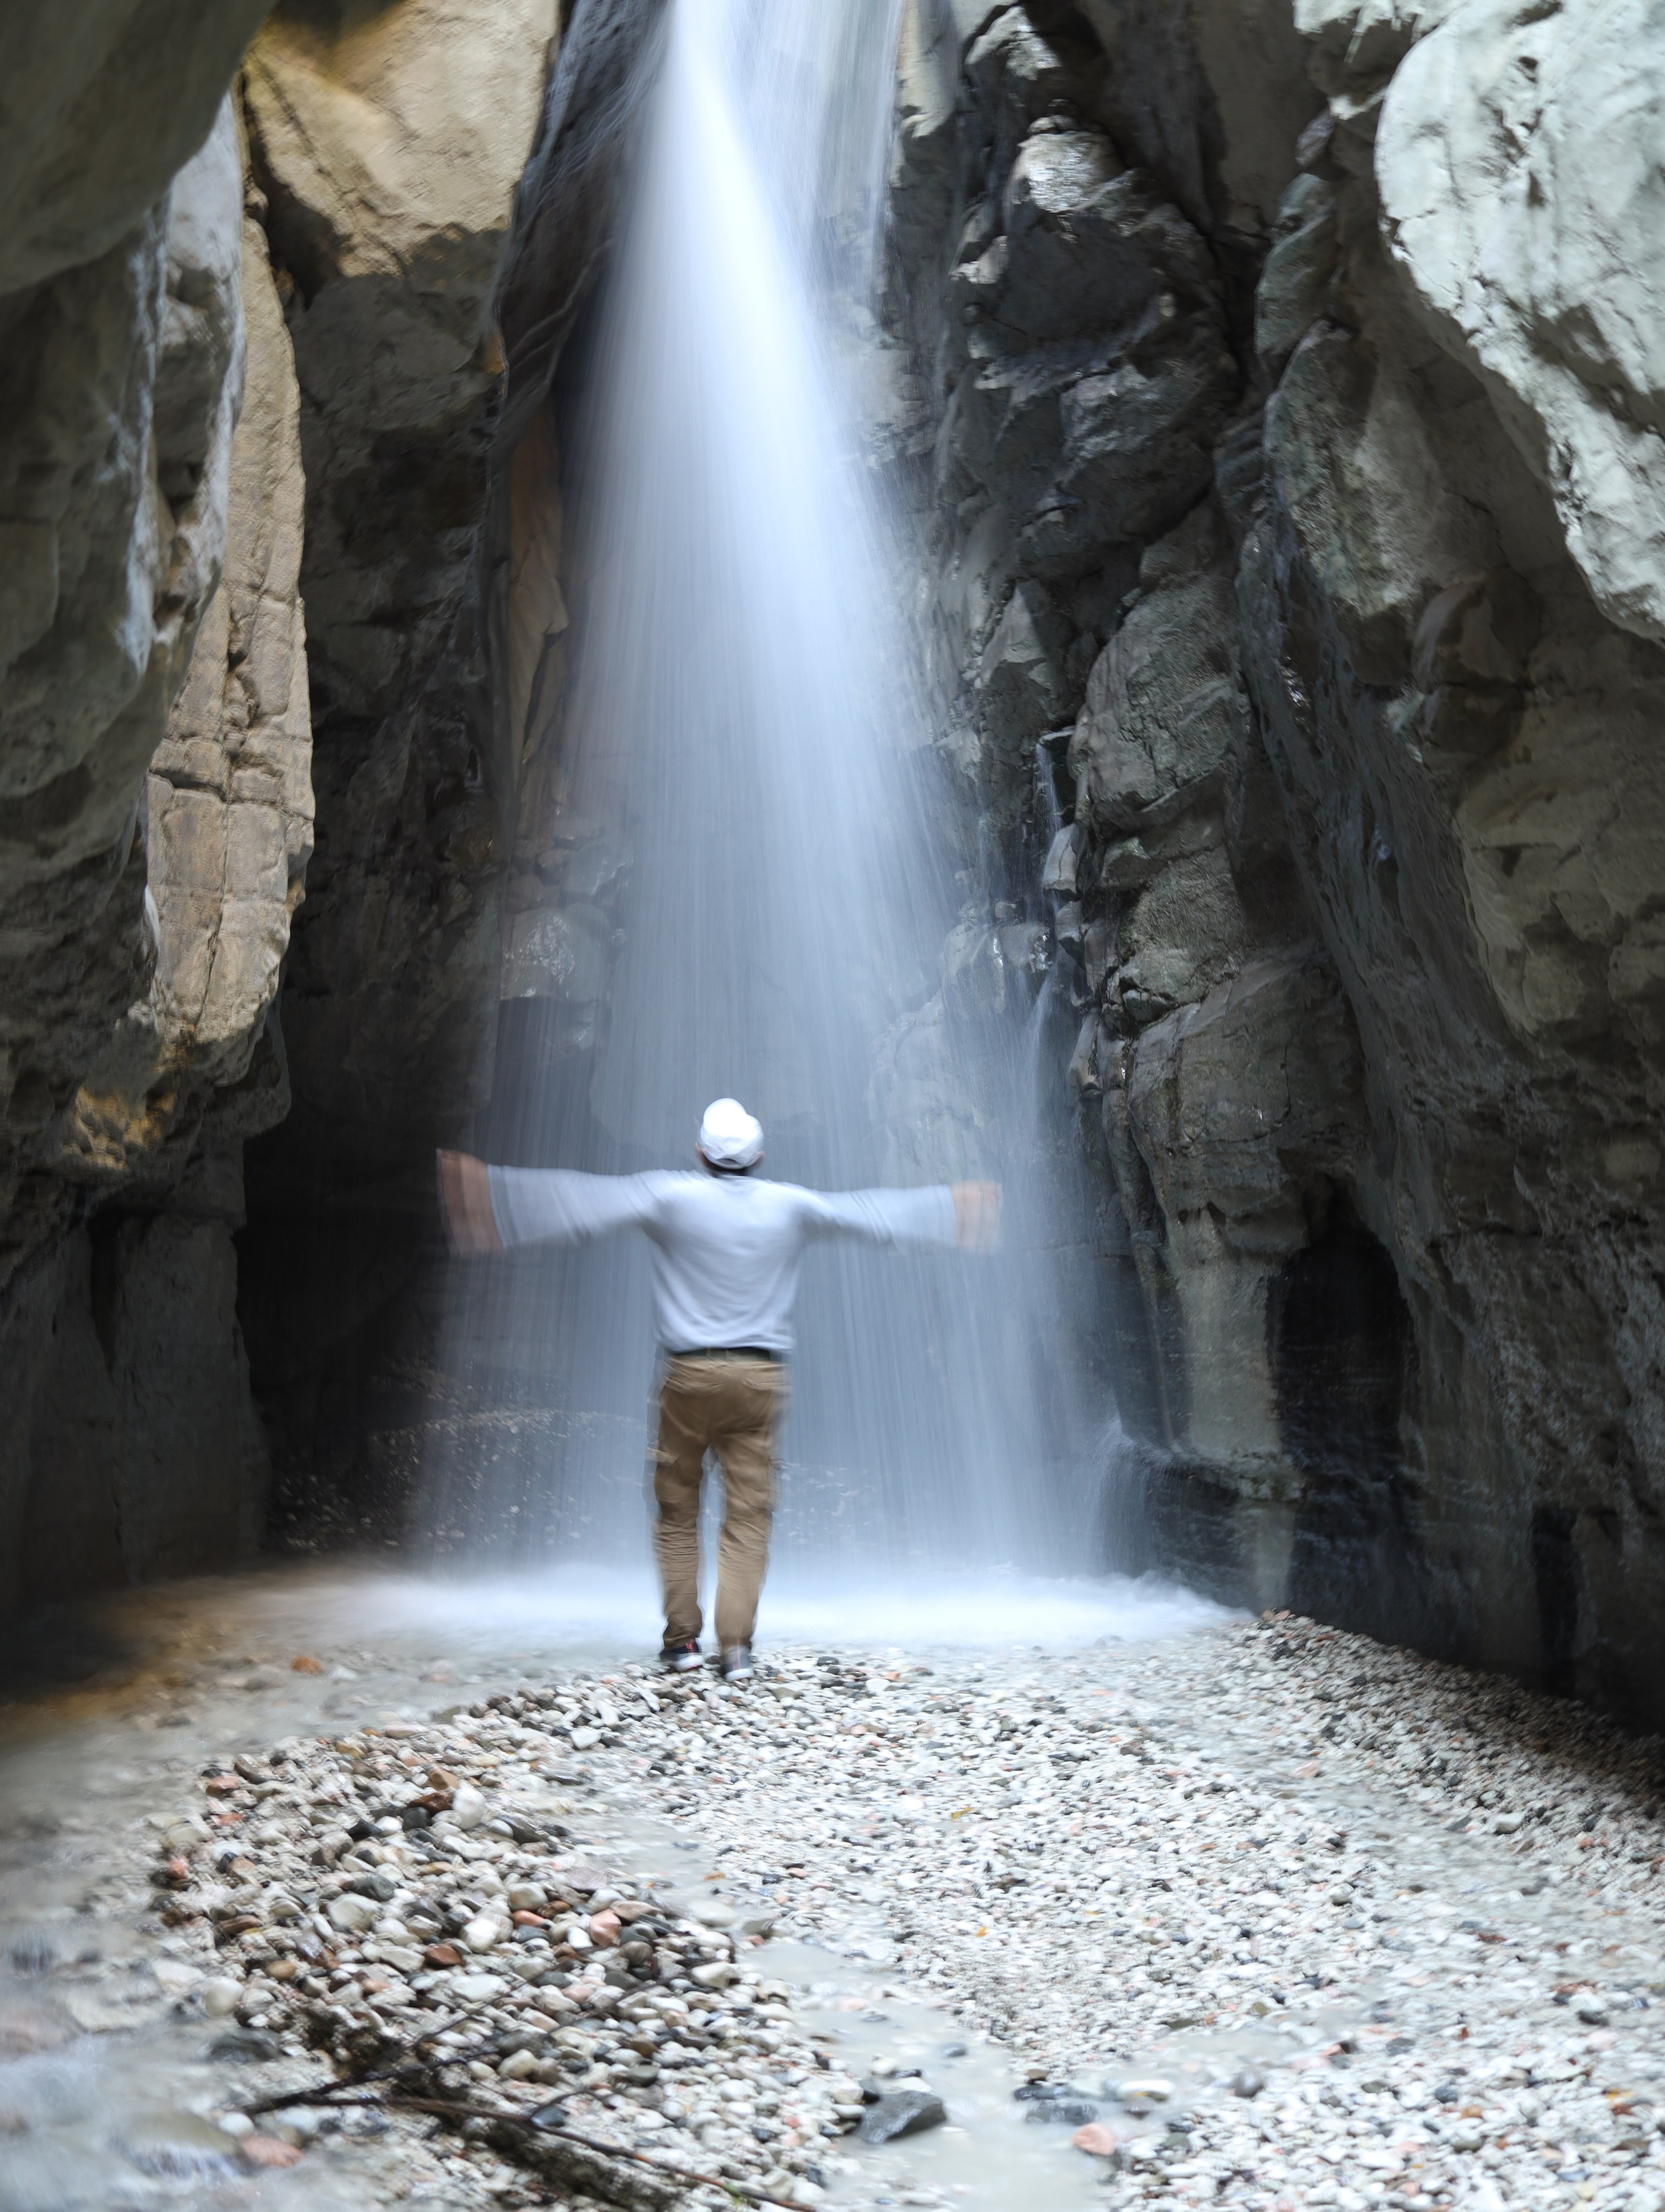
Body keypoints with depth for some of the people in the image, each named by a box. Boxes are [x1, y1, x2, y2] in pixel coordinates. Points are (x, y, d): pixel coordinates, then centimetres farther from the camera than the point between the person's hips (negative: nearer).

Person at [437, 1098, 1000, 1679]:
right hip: (760, 1376, 1)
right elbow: (869, 1214, 16)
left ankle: (682, 1639, 11)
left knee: (677, 1510, 10)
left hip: (689, 1373, -1)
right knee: (749, 1515, 4)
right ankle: (736, 1643, -3)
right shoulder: (789, 1206, 5)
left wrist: (494, 1191, -6)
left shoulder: (673, 1197, -4)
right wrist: (950, 1208, 30)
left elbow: (583, 1200, -10)